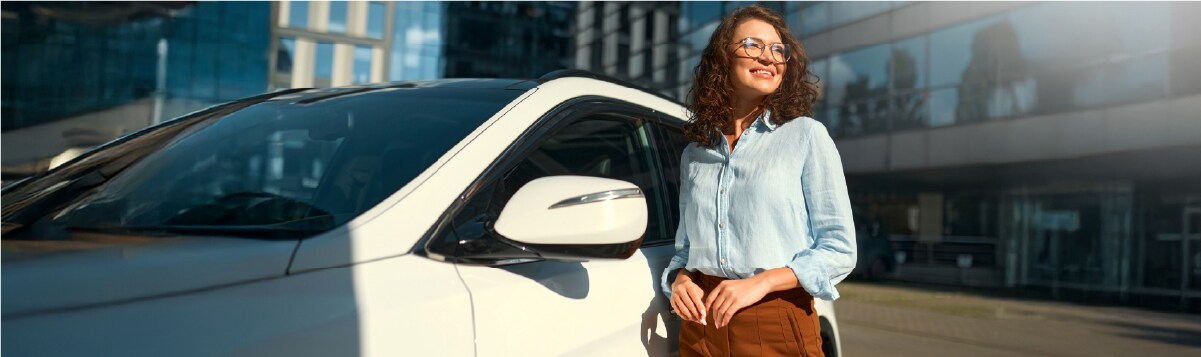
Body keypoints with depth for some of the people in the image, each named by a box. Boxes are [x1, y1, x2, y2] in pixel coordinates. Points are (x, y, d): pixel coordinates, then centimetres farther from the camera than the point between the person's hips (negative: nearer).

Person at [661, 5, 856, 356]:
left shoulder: (806, 136, -2)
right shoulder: (695, 153, 10)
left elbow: (840, 248, -5)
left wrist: (761, 282, -17)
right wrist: (680, 280, -5)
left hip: (777, 325, -3)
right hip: (701, 320, 3)